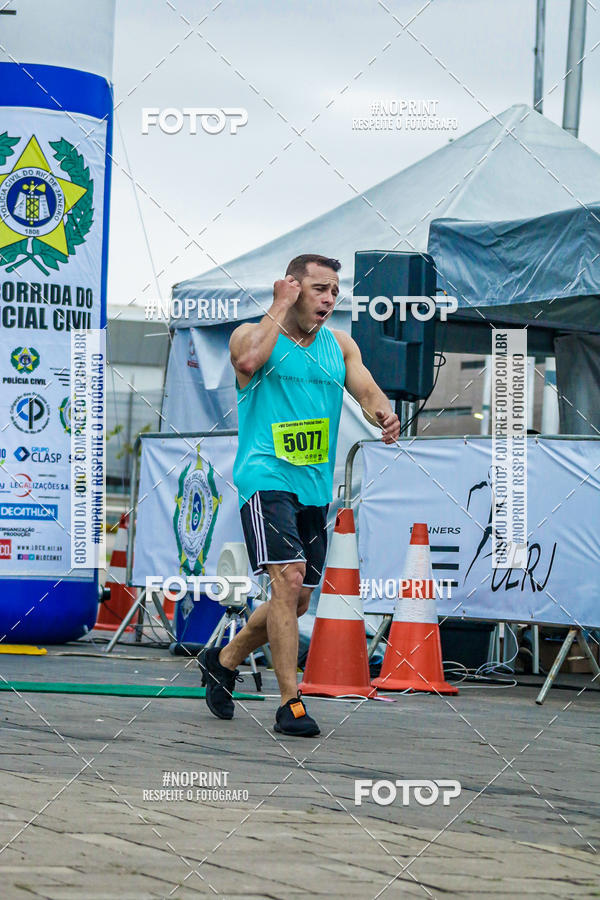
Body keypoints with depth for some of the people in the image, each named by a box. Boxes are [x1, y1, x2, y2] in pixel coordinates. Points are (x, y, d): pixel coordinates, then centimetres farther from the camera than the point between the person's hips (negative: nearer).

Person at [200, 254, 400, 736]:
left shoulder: (339, 344, 14)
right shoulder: (252, 333, -1)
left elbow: (366, 389, 2)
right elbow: (248, 360, -24)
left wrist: (384, 414, -21)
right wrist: (280, 308, -13)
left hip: (316, 485, 7)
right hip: (266, 477, -6)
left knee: (299, 598, 11)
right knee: (288, 579, -21)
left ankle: (224, 660, 34)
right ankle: (291, 702, -19)